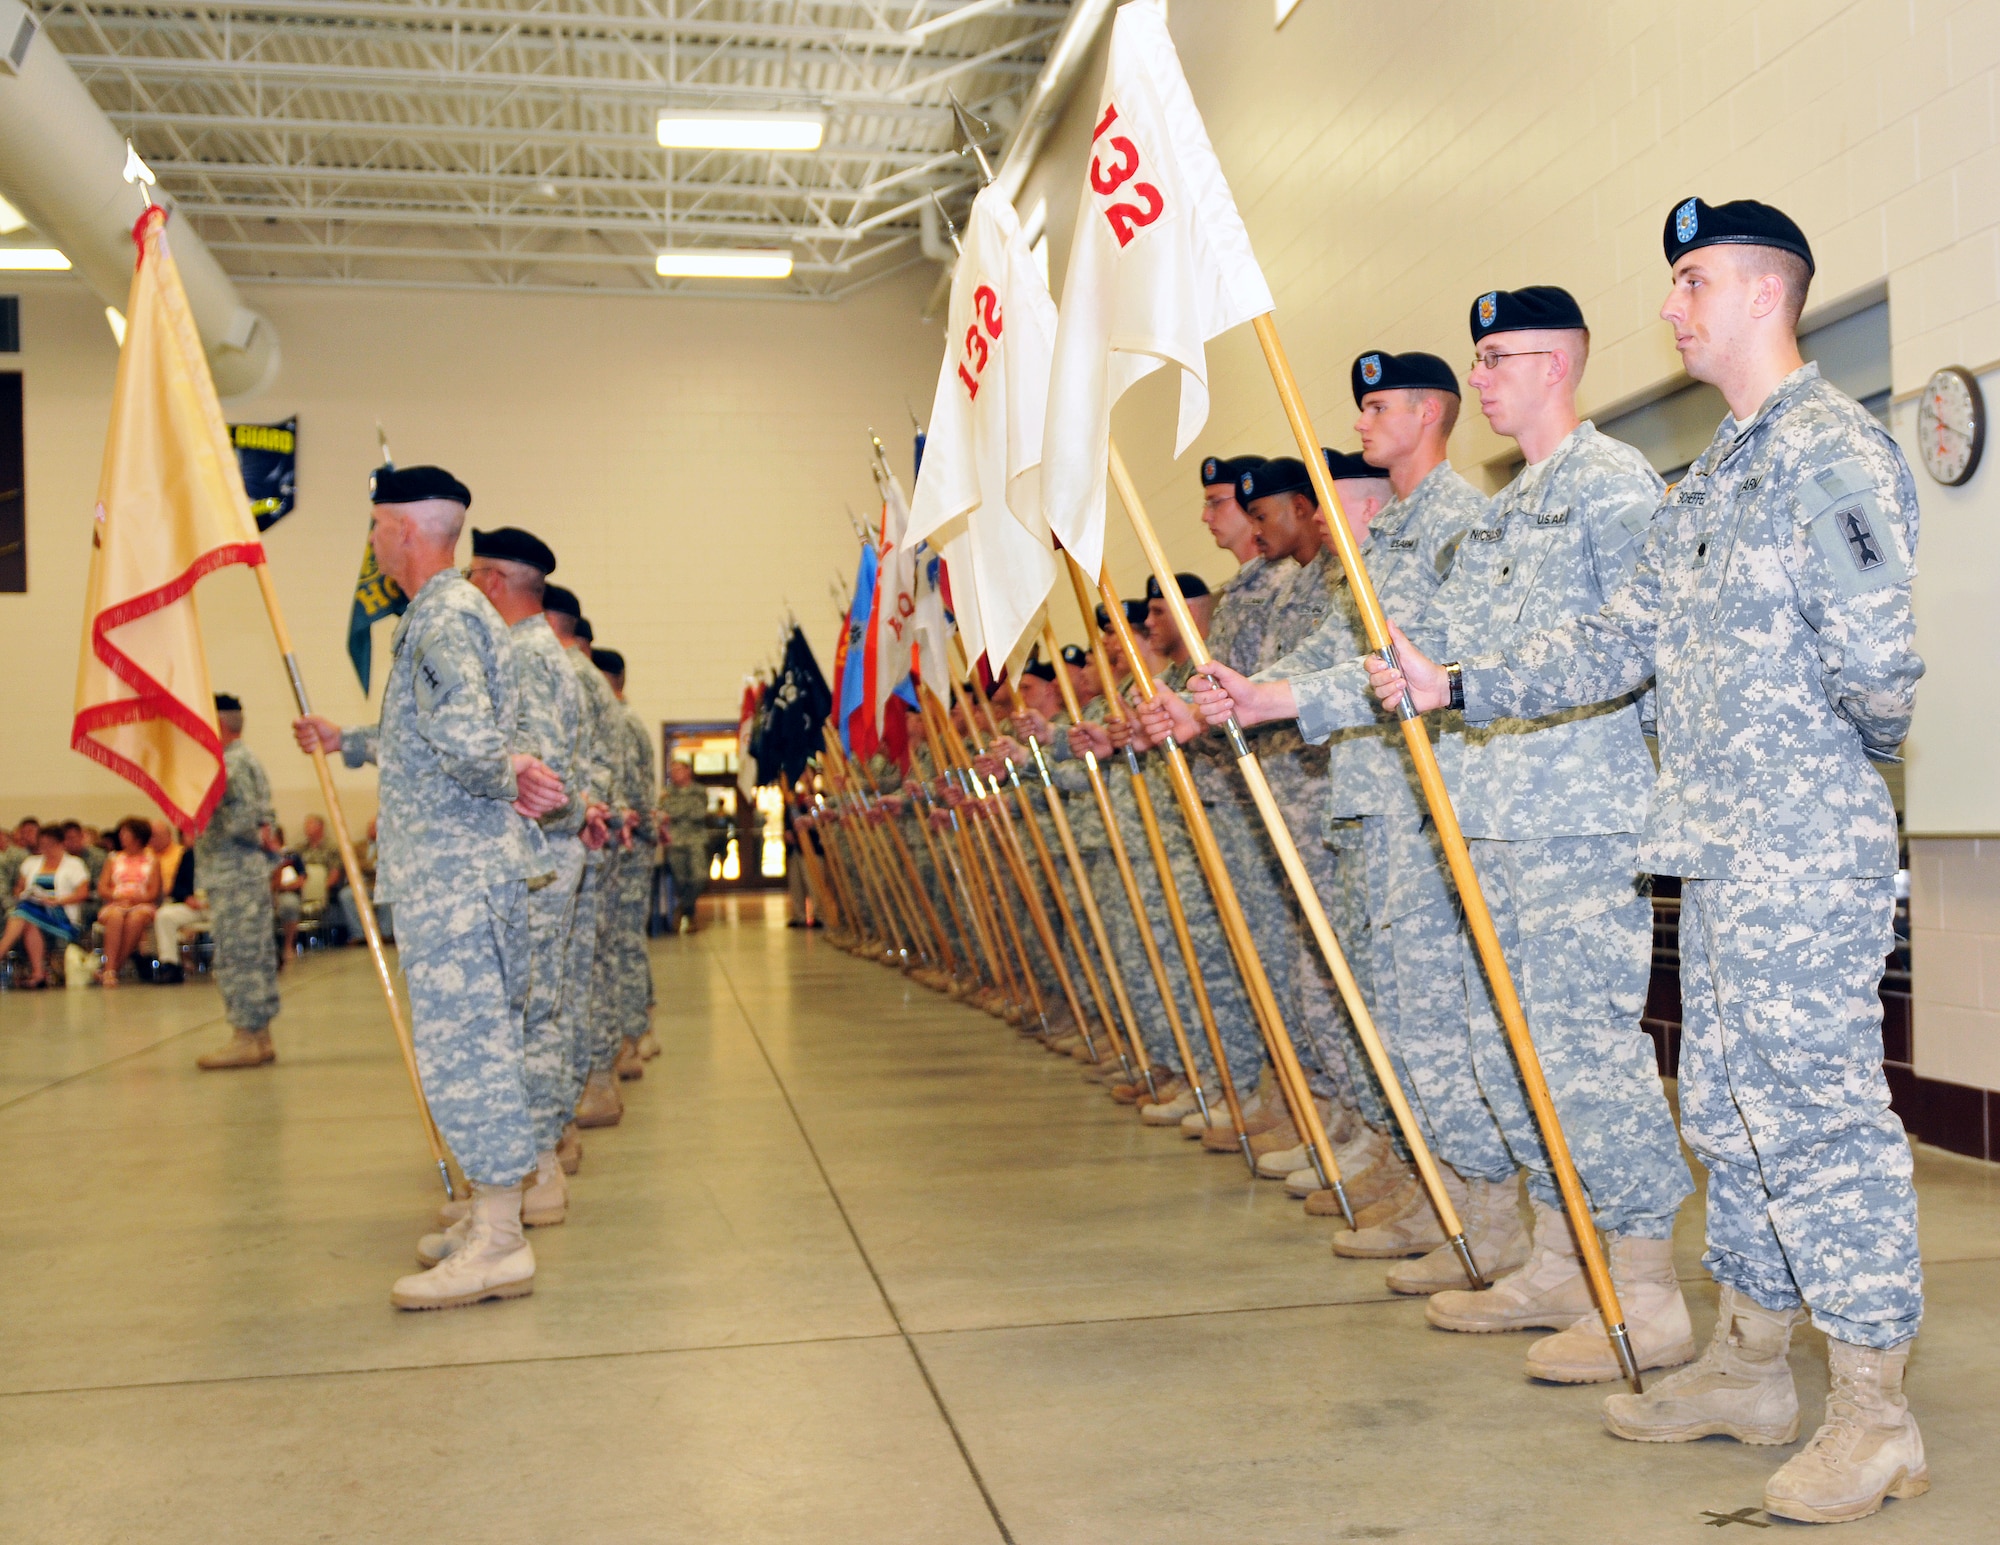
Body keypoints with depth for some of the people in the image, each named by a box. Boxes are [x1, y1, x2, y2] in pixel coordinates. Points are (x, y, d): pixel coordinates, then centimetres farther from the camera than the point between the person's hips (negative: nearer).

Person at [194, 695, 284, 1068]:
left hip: (233, 876, -10)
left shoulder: (232, 763, -14)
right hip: (250, 872, 10)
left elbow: (241, 820, -23)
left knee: (237, 955, -6)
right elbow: (264, 814, 20)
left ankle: (245, 1039, -3)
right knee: (256, 955, 11)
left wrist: (257, 838, -5)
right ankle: (261, 1037, 16)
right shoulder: (247, 758, 19)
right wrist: (263, 832, 1)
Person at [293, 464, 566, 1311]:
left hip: (455, 871, -10)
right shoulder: (449, 613, 19)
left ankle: (498, 1243, -3)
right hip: (463, 866, 10)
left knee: (463, 1044, -8)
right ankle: (496, 1213, 22)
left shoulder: (444, 617, -14)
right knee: (480, 1040, 13)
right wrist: (345, 742, 40)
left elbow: (466, 742, -29)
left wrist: (507, 779, -11)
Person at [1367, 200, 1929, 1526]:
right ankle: (1751, 1364, 27)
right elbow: (1619, 641, 18)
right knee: (1731, 1109, 15)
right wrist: (1457, 686, 11)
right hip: (1721, 853, 10)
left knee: (1815, 1111, -5)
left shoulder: (1831, 447, -11)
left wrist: (1865, 760, -1)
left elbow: (1873, 652, -20)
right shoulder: (1708, 479, 20)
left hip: (1807, 850, -10)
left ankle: (1877, 1411, 7)